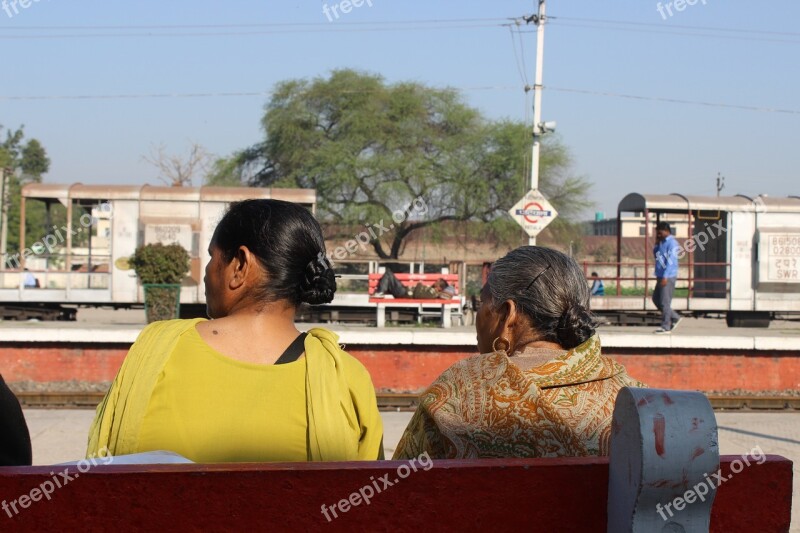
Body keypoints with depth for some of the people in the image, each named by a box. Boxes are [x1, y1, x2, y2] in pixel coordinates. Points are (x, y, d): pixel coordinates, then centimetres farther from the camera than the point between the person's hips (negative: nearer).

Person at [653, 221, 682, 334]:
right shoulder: (662, 242, 15)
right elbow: (655, 255, 22)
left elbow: (671, 261, -20)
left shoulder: (672, 243, -14)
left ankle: (666, 327, -2)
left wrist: (665, 277, -25)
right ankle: (675, 317, 22)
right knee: (656, 299, 14)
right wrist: (656, 243, 7)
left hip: (668, 277, -10)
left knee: (665, 302, -7)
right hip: (661, 277, 10)